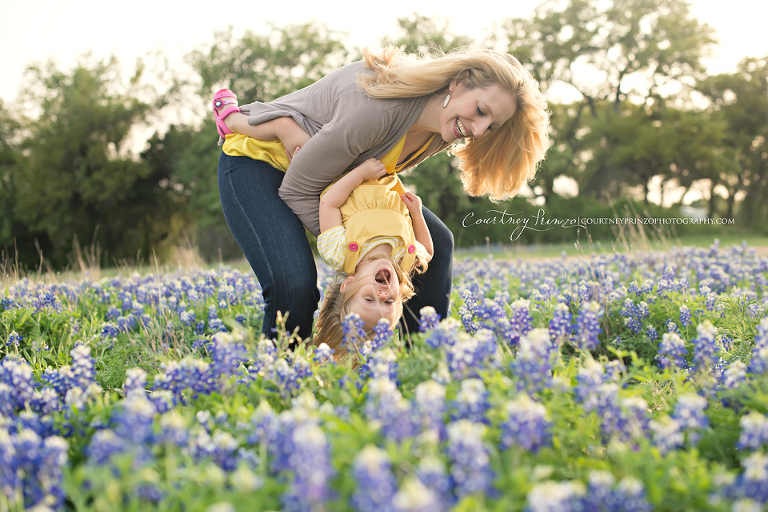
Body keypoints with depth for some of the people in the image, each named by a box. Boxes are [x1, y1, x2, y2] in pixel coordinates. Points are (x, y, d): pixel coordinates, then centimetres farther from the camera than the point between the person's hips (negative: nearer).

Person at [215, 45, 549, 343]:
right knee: (294, 285, -30)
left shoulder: (443, 131, -12)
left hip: (337, 169, 8)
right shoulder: (378, 108, -38)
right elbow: (298, 189, -27)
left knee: (434, 243, 1)